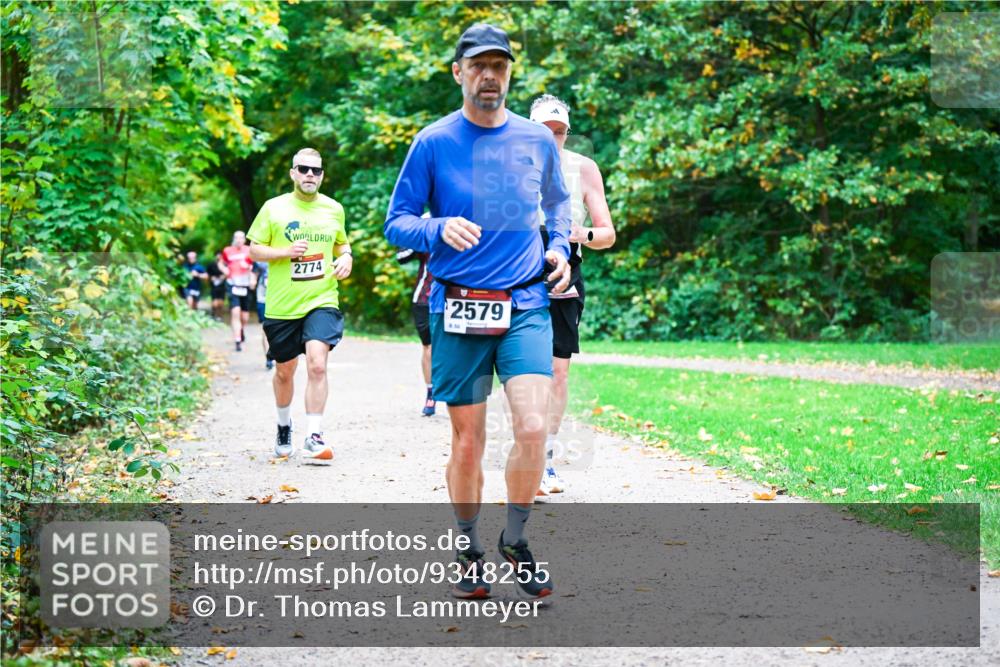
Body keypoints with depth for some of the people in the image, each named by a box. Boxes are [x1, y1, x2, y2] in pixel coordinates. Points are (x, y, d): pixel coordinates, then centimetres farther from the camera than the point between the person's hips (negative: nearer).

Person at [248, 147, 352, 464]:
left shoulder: (334, 209, 8)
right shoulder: (273, 208, 0)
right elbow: (254, 250, 1)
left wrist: (346, 258, 1)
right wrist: (286, 251, -15)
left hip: (322, 302, 0)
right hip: (282, 306, 0)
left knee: (317, 364, -18)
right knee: (284, 371, 13)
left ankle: (313, 438, -16)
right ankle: (284, 426, 38)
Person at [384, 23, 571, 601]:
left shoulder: (538, 140, 7)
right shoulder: (433, 143, 0)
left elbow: (558, 203, 26)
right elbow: (397, 223, 2)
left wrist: (559, 248, 7)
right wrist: (440, 229, -17)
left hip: (526, 305, 1)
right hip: (457, 310, -1)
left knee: (533, 427, -15)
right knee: (468, 442, 4)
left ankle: (517, 539, 7)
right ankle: (470, 551, 24)